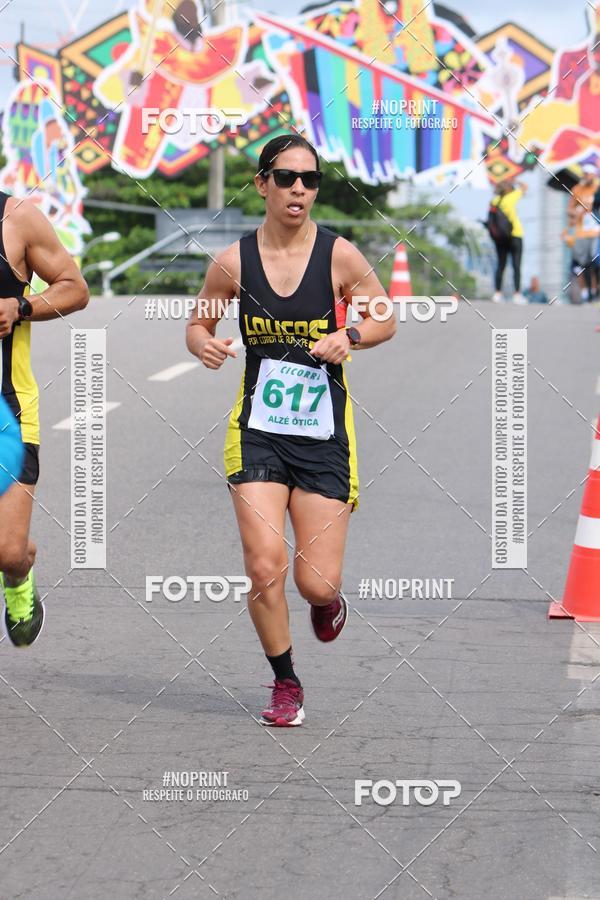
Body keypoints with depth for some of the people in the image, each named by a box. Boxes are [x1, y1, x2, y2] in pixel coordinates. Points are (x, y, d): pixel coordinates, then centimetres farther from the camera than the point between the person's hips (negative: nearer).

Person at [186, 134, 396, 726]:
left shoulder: (338, 255, -6)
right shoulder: (233, 261, -3)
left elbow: (386, 319, 6)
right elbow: (198, 324, 11)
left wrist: (349, 337, -14)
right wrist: (204, 345, -11)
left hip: (324, 434, 0)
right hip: (258, 431, 0)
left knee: (315, 583, -3)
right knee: (264, 566, -13)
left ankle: (329, 599, 37)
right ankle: (285, 683, 11)